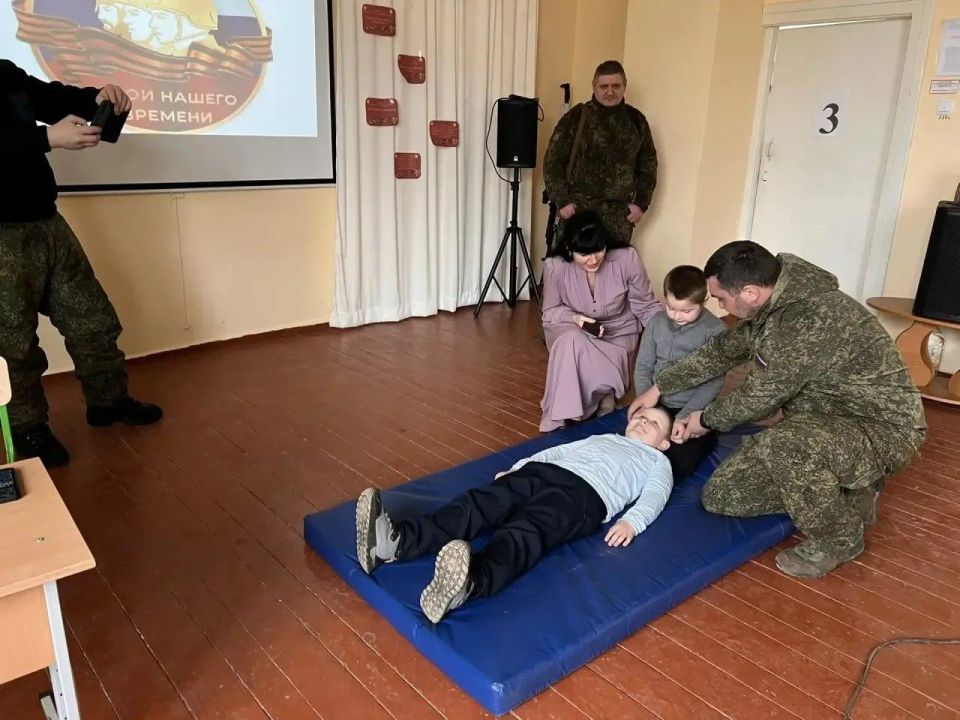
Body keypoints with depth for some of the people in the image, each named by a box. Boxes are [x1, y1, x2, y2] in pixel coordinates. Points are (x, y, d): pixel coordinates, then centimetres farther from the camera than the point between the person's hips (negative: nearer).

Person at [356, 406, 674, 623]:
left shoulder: (657, 461, 29)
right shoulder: (603, 437, 43)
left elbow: (654, 496, 9)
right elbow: (559, 449, 35)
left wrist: (631, 521, -13)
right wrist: (517, 468, 20)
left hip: (584, 491, -5)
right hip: (541, 471, 5)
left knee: (525, 532, -37)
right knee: (477, 504, -25)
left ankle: (468, 583, -66)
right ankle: (394, 542, -47)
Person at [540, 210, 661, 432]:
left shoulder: (627, 258, -23)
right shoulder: (555, 266, -22)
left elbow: (646, 306, -12)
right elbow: (550, 313, -8)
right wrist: (575, 318, -28)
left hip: (617, 334, 0)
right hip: (571, 332, 1)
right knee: (572, 341, -34)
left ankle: (603, 393, 2)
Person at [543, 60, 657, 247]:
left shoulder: (636, 120, 8)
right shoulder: (576, 117, -2)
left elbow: (648, 164, 14)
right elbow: (552, 161, -2)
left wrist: (641, 203, 5)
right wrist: (562, 201, -9)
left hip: (619, 215, 3)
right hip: (577, 210, -2)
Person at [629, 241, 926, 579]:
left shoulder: (810, 320, -32)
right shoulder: (771, 304, -2)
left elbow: (759, 397, -22)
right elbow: (724, 350, 13)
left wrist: (706, 419, -3)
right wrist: (659, 387, 14)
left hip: (883, 429, -8)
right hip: (825, 424, 9)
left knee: (784, 445, -41)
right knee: (721, 496, -1)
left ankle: (839, 537, -11)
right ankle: (845, 490, 13)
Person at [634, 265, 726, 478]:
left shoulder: (715, 330, -12)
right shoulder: (657, 322, -1)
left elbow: (714, 383, -14)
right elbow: (643, 367, 3)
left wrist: (683, 417, -22)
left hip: (693, 409, -4)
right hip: (658, 404, 4)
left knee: (680, 465, -18)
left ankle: (704, 437, 11)